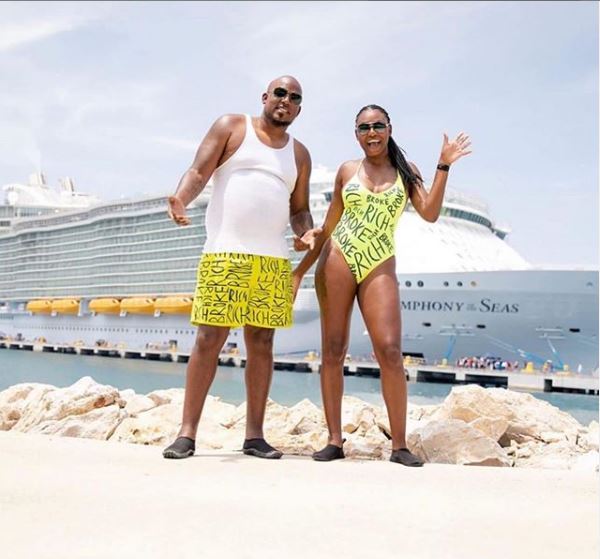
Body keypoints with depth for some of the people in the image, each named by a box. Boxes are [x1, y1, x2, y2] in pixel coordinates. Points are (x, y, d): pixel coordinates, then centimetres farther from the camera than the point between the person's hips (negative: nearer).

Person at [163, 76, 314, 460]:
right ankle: (187, 434, 0)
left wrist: (308, 233, -3)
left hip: (274, 262, 4)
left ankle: (255, 435, 10)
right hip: (224, 255, -4)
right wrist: (180, 199, -22)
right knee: (209, 341, -6)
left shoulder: (299, 155, 19)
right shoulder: (231, 127, 9)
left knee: (261, 344, 3)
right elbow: (199, 172, -1)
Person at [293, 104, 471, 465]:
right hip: (337, 260, 1)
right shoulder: (348, 171, 12)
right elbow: (328, 226, 15)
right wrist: (301, 269, 13)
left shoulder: (406, 171, 11)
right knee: (333, 350, -1)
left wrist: (444, 167, -7)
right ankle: (335, 440, 7)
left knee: (390, 351, -12)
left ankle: (400, 445, -3)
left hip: (380, 268, -1)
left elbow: (430, 213, -2)